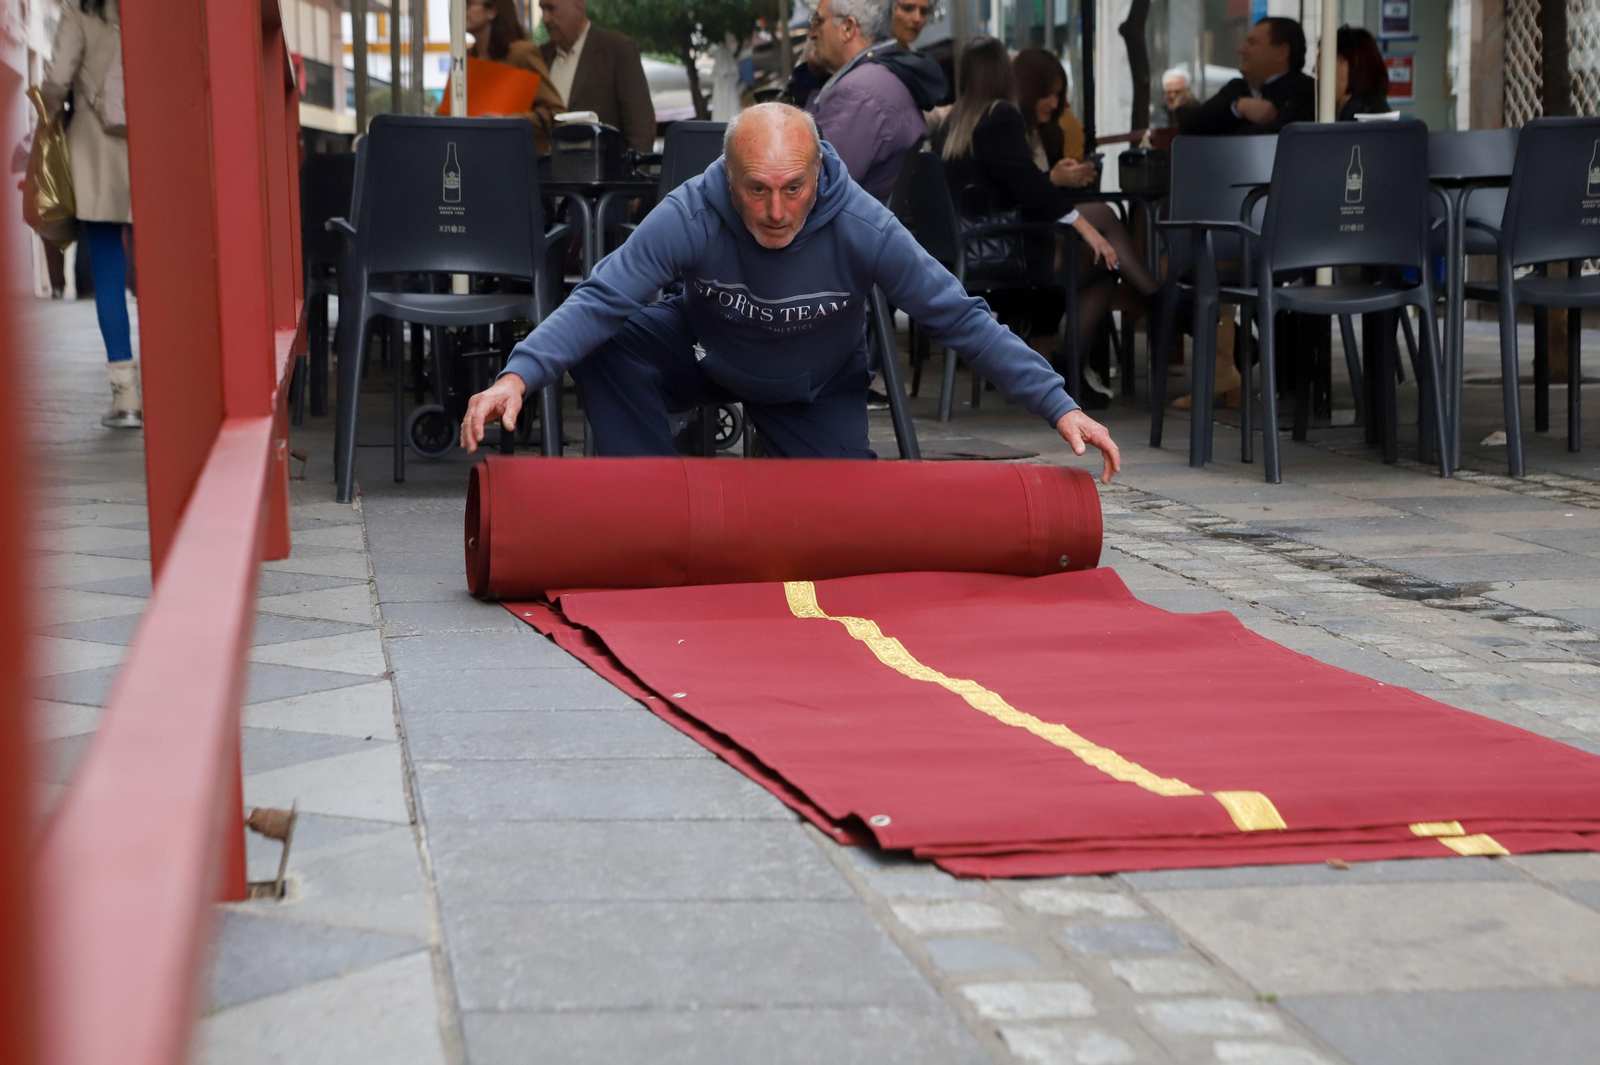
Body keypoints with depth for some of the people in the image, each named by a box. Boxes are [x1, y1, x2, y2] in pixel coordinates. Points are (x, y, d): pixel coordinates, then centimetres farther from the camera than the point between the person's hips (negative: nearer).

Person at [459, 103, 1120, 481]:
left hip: (818, 390, 0)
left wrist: (1058, 406, -32)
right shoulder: (689, 216, -32)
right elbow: (599, 301, -36)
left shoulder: (862, 228, -31)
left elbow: (961, 319, -27)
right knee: (604, 344, -27)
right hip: (708, 358, 0)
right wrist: (519, 376, -54)